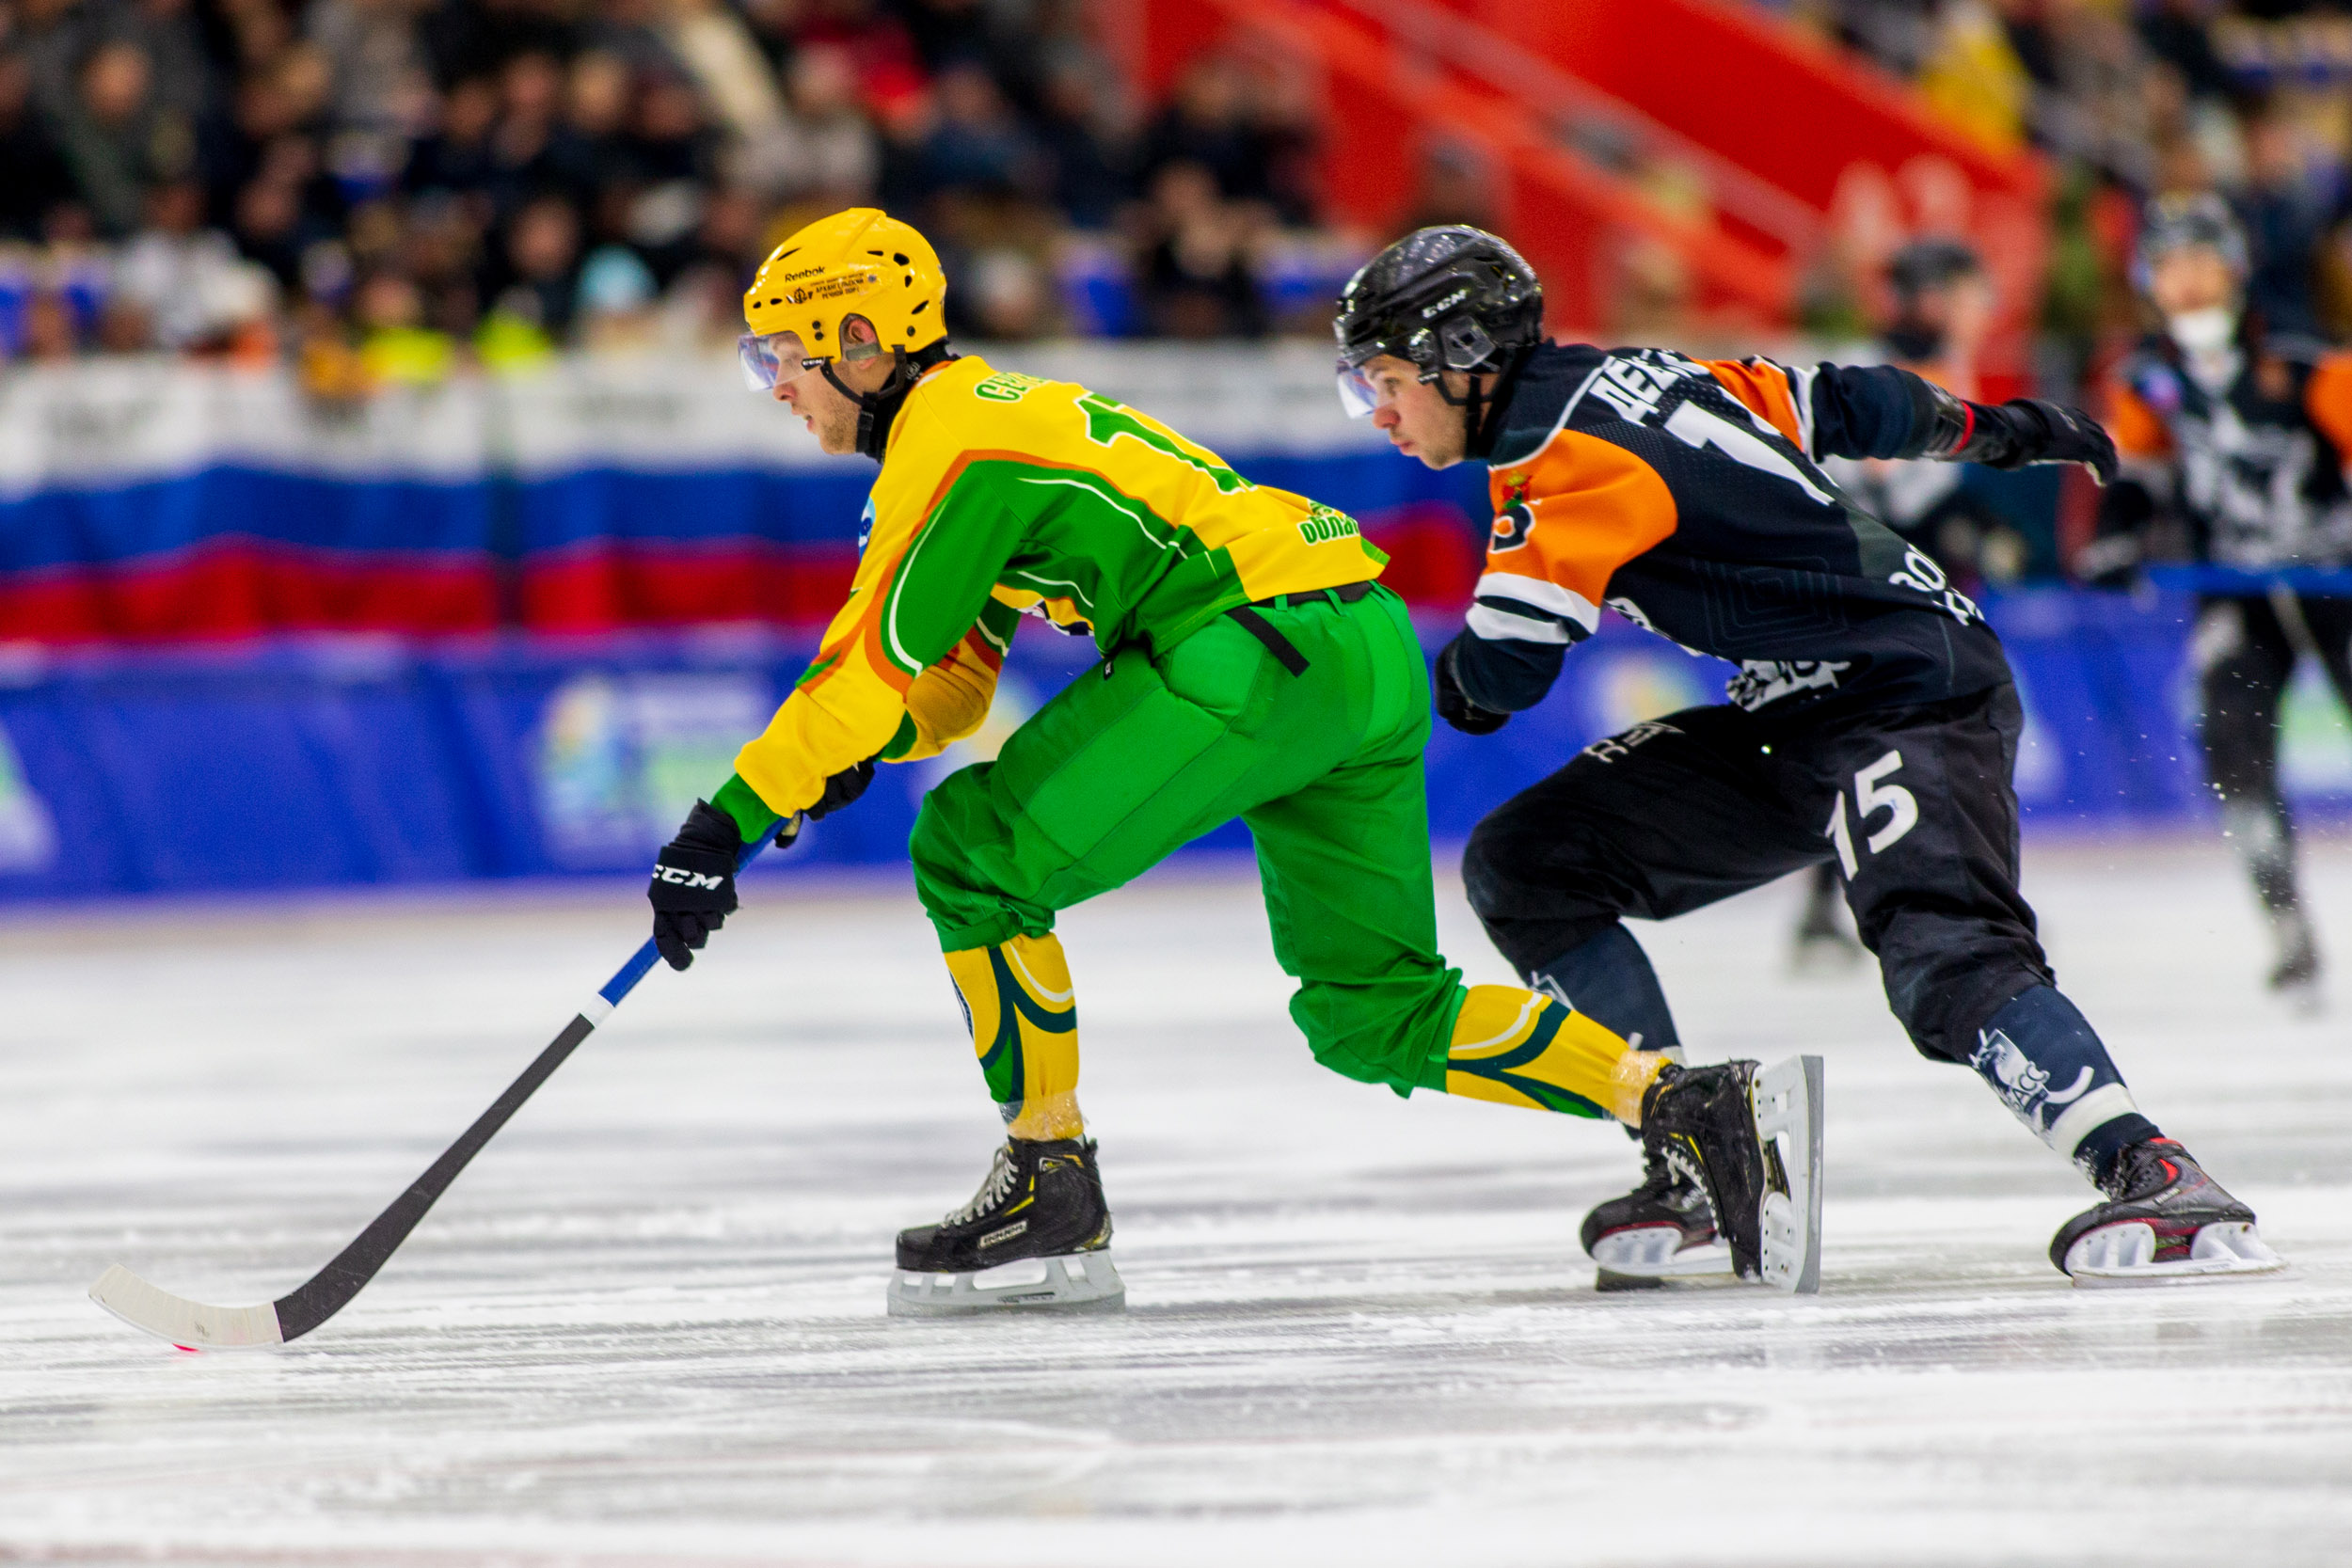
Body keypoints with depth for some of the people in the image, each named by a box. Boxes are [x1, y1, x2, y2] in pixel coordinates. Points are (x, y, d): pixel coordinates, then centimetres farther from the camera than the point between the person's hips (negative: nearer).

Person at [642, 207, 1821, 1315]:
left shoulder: (951, 437, -5)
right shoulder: (995, 412, 25)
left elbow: (873, 663, -11)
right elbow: (951, 682, 27)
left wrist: (726, 823, -9)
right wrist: (848, 753, 7)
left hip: (1258, 653, -10)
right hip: (1375, 650, 10)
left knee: (973, 854, -7)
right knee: (1371, 1011, 15)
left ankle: (1051, 1191, -4)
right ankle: (1684, 1107, 6)